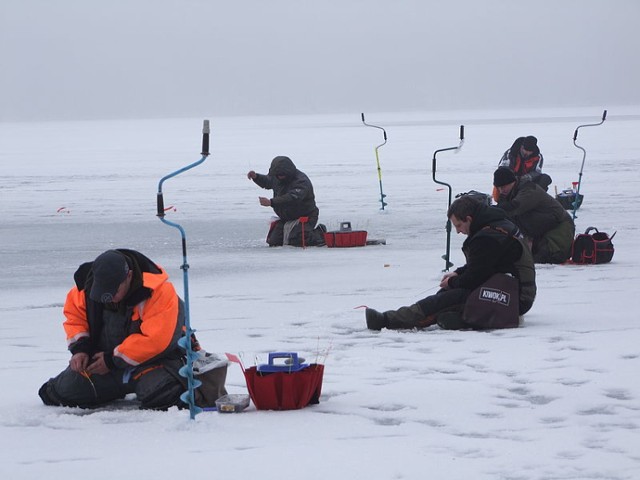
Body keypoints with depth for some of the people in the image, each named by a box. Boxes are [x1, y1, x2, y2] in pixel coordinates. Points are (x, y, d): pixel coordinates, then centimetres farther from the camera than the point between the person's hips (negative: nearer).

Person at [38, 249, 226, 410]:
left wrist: (113, 360, -21)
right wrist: (79, 348, -9)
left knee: (160, 395, -34)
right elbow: (74, 313, 8)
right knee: (65, 391, -10)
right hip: (105, 359, 5)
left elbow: (156, 340, -27)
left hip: (152, 360, -5)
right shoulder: (88, 285, -10)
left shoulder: (159, 291, -26)